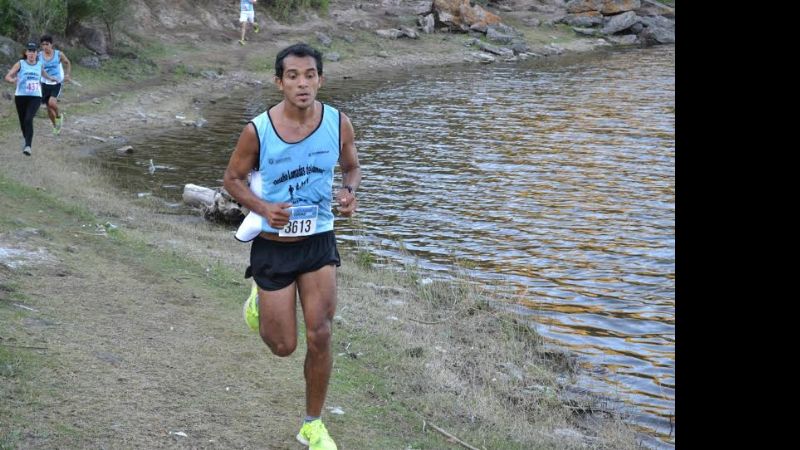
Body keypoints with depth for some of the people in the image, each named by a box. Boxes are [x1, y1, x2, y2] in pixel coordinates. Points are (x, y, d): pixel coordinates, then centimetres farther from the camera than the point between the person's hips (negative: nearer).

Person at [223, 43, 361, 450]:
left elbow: (351, 167, 10)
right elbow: (233, 178, -2)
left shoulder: (338, 124, -9)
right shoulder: (258, 130, -16)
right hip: (273, 244, -2)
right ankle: (260, 296, 42)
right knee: (283, 347, 7)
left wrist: (349, 192, -14)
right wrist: (262, 208, -21)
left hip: (319, 241, 2)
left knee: (320, 337, -2)